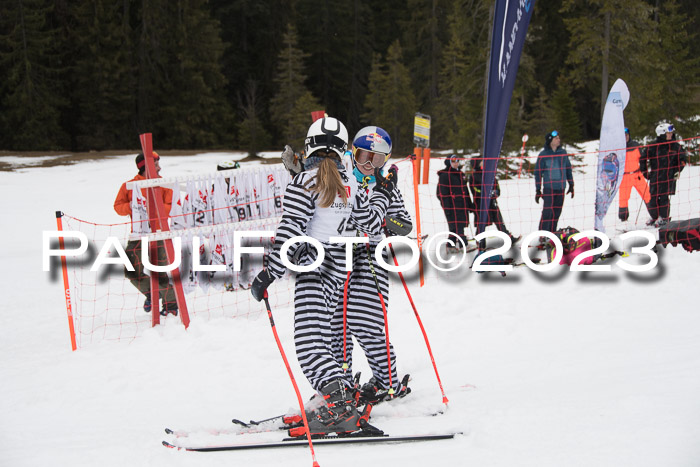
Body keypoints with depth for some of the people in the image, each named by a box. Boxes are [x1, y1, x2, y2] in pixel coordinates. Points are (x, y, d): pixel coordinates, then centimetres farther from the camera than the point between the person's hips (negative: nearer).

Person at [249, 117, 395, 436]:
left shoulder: (305, 181, -9)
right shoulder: (350, 184, 9)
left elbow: (290, 232, -15)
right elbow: (371, 224, 18)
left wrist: (269, 272, -13)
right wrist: (382, 194, 36)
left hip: (313, 263, -7)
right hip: (338, 267, 7)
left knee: (308, 341, -11)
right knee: (319, 336, 15)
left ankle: (340, 402, -26)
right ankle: (341, 402, 12)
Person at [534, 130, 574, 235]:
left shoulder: (563, 153, 10)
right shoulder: (543, 155, -4)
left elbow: (568, 169, 18)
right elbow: (538, 172, -1)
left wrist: (571, 185, 17)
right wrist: (538, 190, -4)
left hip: (561, 188, 5)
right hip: (549, 188, -5)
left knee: (557, 212, 6)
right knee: (547, 212, -10)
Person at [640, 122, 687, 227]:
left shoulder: (675, 146, 4)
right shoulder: (653, 147, -1)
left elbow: (682, 159, 15)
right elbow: (643, 160, 8)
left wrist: (678, 171, 7)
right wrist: (645, 172, 7)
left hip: (669, 176, 0)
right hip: (655, 177, 0)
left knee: (664, 197, -7)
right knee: (654, 198, 0)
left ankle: (664, 218, 7)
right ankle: (654, 216, 20)